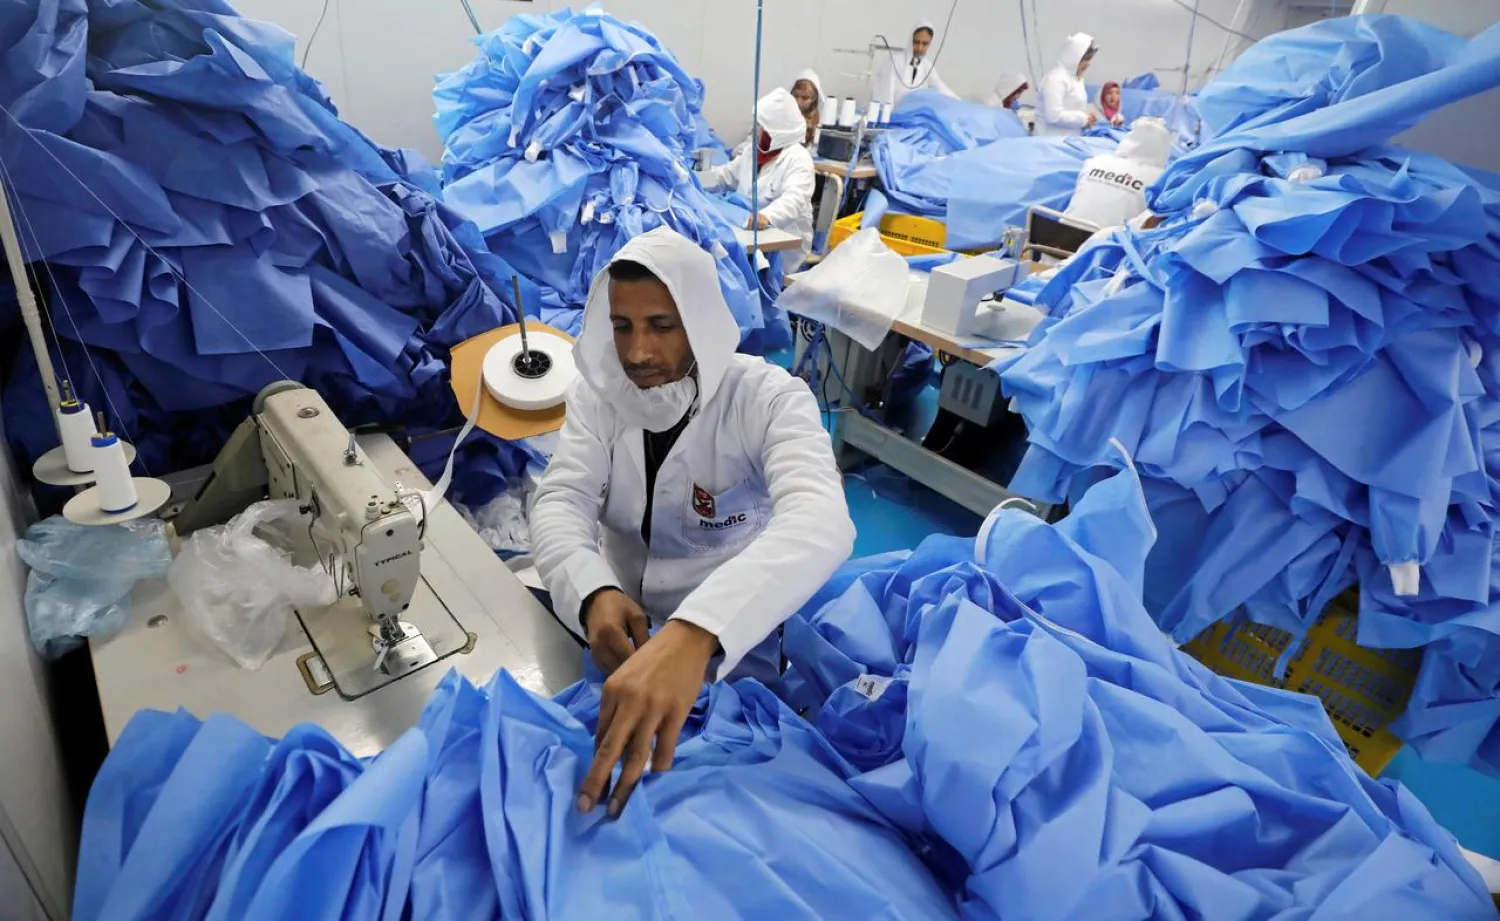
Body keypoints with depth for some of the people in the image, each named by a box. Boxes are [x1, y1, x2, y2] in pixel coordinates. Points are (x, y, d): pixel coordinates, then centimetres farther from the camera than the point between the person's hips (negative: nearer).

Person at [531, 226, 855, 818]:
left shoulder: (769, 398, -21)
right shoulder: (600, 391, -7)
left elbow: (820, 521, -39)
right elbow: (561, 500, -16)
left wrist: (692, 635, -56)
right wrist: (593, 594, -40)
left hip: (731, 637, -3)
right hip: (616, 616, 4)